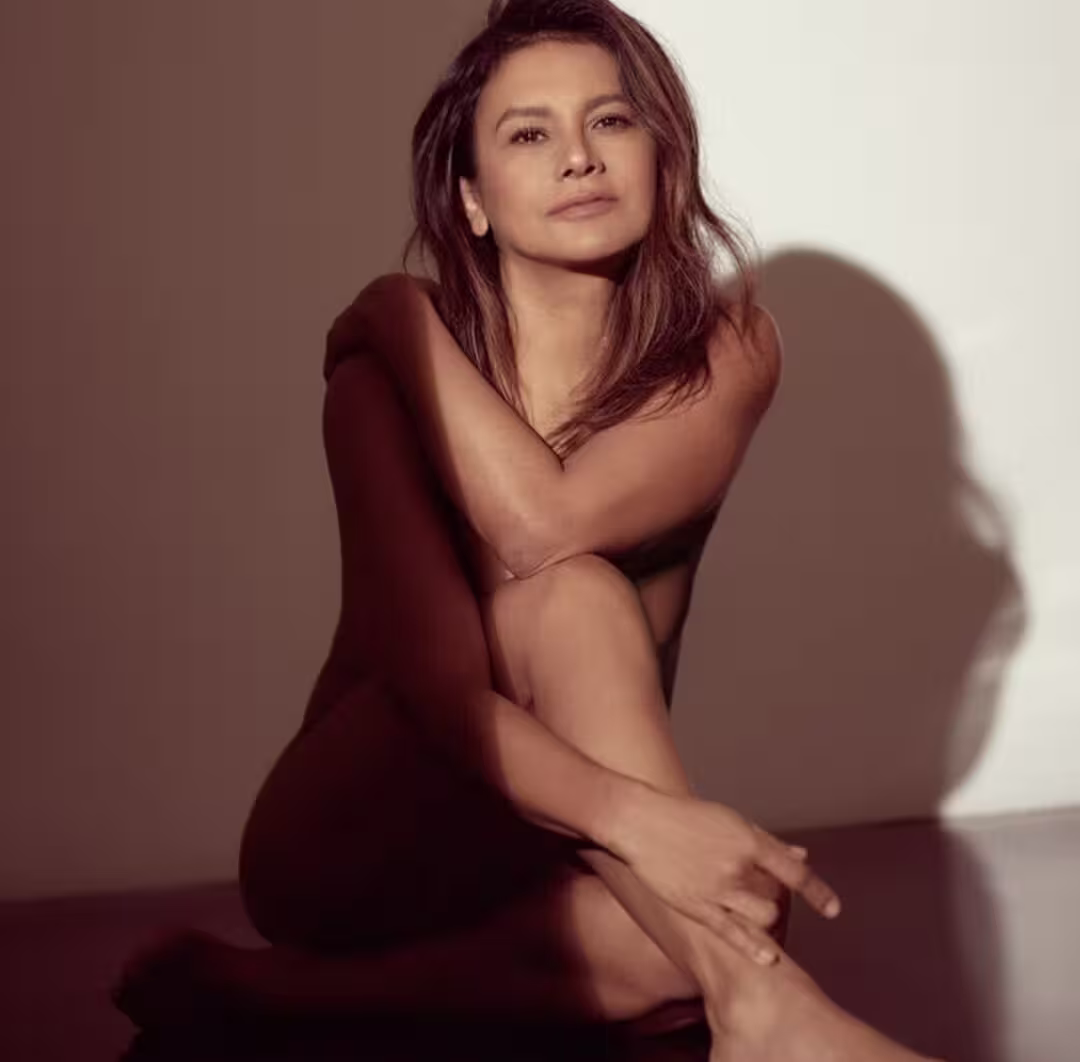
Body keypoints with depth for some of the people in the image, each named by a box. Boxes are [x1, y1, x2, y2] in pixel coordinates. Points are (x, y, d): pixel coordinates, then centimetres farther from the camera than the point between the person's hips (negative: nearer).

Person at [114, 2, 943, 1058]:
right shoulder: (385, 370, -14)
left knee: (726, 891, -35)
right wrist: (631, 816, -44)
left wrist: (402, 315, -17)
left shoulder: (726, 349, -8)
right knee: (571, 595, -31)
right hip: (353, 844, -2)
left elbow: (543, 526, -28)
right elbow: (438, 681, -27)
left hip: (546, 849, 2)